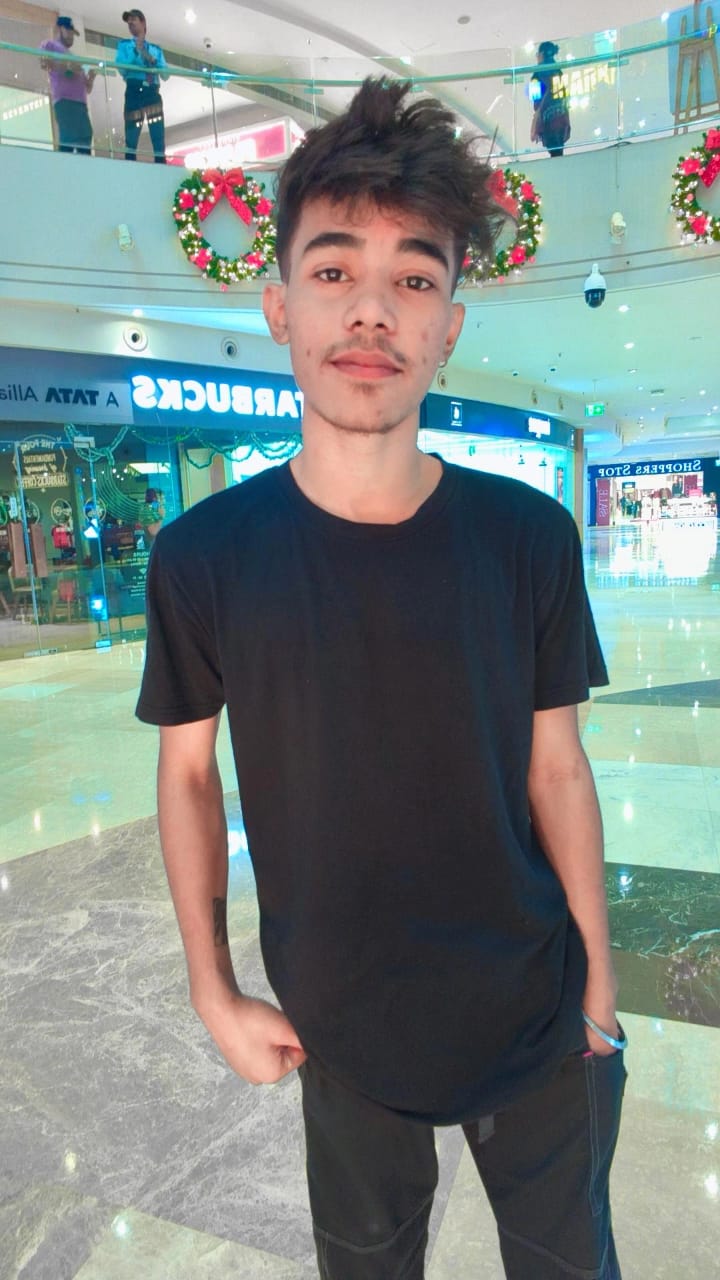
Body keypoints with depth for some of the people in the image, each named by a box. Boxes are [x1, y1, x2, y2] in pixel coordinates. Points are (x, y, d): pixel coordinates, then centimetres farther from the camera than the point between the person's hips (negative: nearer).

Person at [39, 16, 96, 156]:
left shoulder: (71, 56, 37)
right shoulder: (49, 45, 17)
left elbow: (87, 88, 31)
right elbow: (44, 63, -5)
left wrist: (91, 76, 11)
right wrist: (67, 66, -11)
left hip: (80, 102, 8)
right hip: (65, 100, -8)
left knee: (84, 139, -7)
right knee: (71, 138, -26)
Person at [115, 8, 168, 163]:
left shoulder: (156, 49, 21)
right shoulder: (124, 45, 16)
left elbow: (165, 75, 12)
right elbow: (122, 69, 1)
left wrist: (152, 60, -3)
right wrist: (136, 51, -3)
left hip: (153, 93, 2)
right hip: (134, 92, -2)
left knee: (159, 137, -7)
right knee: (131, 138, -7)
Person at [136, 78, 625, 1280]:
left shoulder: (528, 538, -13)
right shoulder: (205, 558, -15)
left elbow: (556, 769, -5)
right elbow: (187, 771, -4)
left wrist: (599, 979, 1)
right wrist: (214, 991, -2)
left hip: (536, 1016, 1)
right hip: (338, 1028, 0)